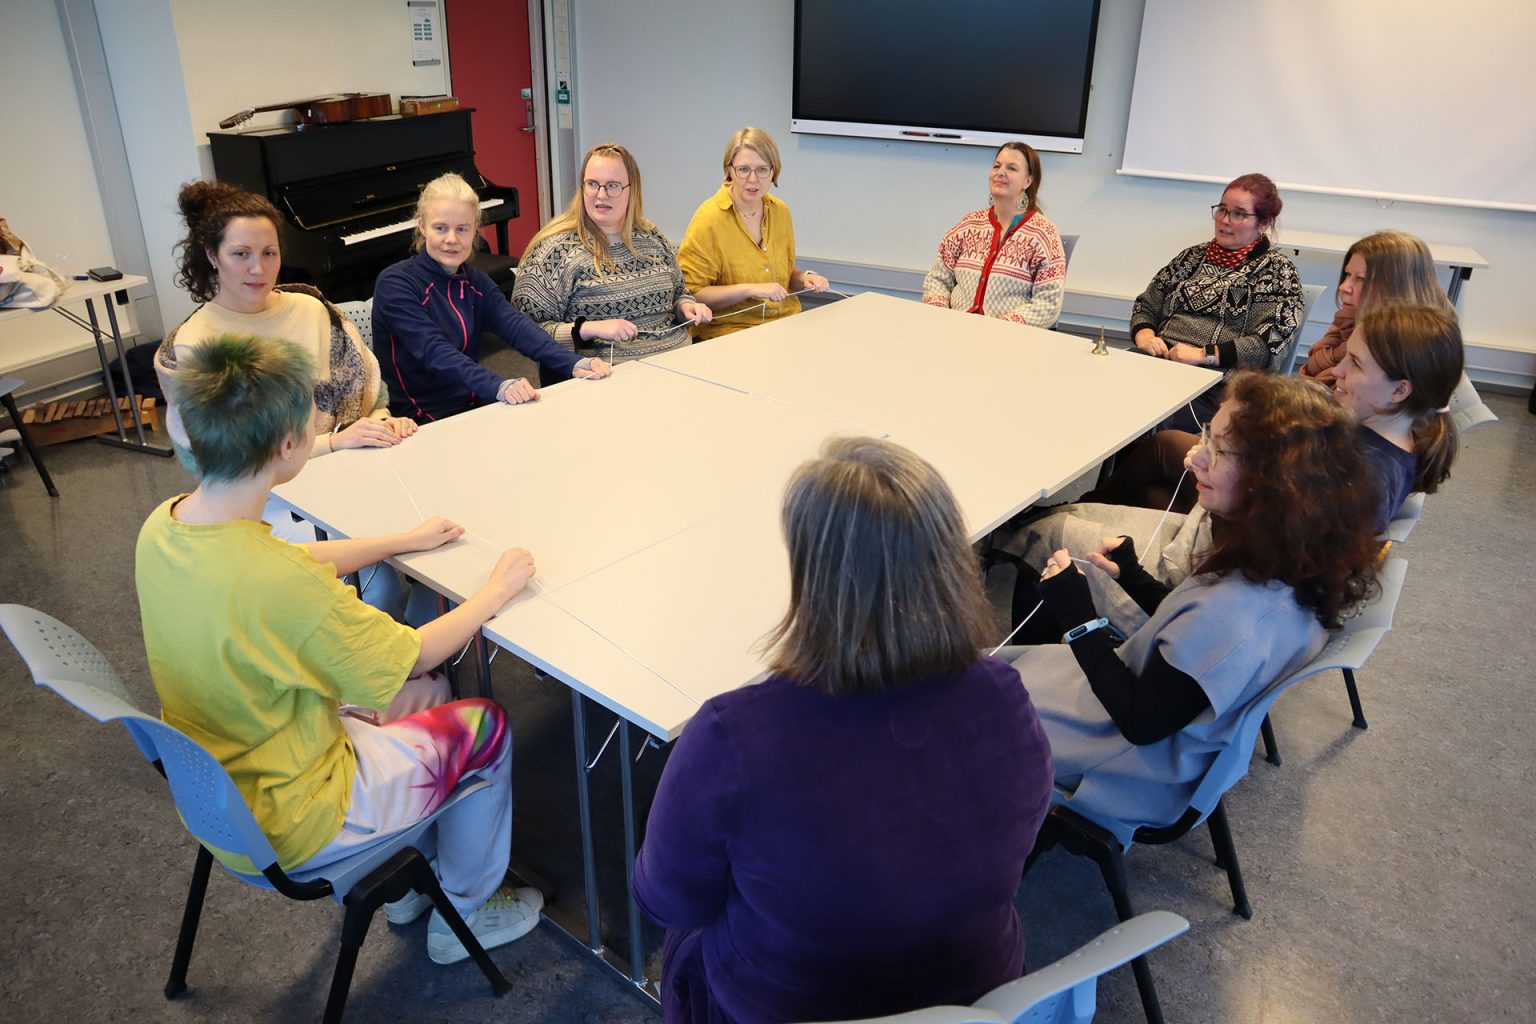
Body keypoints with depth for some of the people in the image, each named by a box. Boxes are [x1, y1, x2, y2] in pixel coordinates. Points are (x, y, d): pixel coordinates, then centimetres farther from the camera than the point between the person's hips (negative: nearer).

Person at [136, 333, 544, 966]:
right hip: (286, 828, -8)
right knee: (486, 727, 8)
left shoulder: (163, 526, -12)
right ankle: (465, 912, 30)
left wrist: (404, 541, 11)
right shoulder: (282, 584, -38)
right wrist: (498, 587, -7)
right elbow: (412, 656, -21)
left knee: (429, 693, 21)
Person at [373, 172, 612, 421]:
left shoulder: (474, 280, 8)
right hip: (422, 421, -6)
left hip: (474, 408, 6)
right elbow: (435, 351, -26)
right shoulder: (395, 283, -11)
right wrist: (498, 387, -42)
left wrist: (574, 364, -27)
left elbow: (515, 325, -9)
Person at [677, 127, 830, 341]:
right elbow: (691, 294, -12)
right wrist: (749, 289, -20)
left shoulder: (780, 211, 9)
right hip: (730, 331, -6)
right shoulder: (709, 218, -10)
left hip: (786, 324, 6)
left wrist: (804, 278, 2)